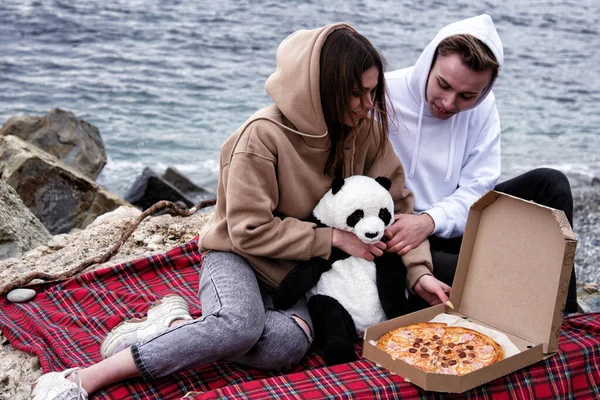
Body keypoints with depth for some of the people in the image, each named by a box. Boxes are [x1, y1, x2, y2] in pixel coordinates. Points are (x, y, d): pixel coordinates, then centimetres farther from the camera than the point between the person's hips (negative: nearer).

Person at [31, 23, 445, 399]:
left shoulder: (365, 129, -3)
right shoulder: (264, 134, -20)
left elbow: (398, 202, 5)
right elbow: (251, 231, -18)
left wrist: (419, 270, -6)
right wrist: (334, 238, -17)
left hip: (297, 274, 4)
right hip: (238, 255, -4)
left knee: (287, 344, -32)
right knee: (240, 325, -38)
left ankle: (174, 325, -11)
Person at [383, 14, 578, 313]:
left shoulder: (483, 106, -5)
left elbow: (476, 188, -7)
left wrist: (430, 220, -26)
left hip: (455, 226, 5)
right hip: (393, 231, -5)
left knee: (550, 184, -6)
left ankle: (564, 314, 0)